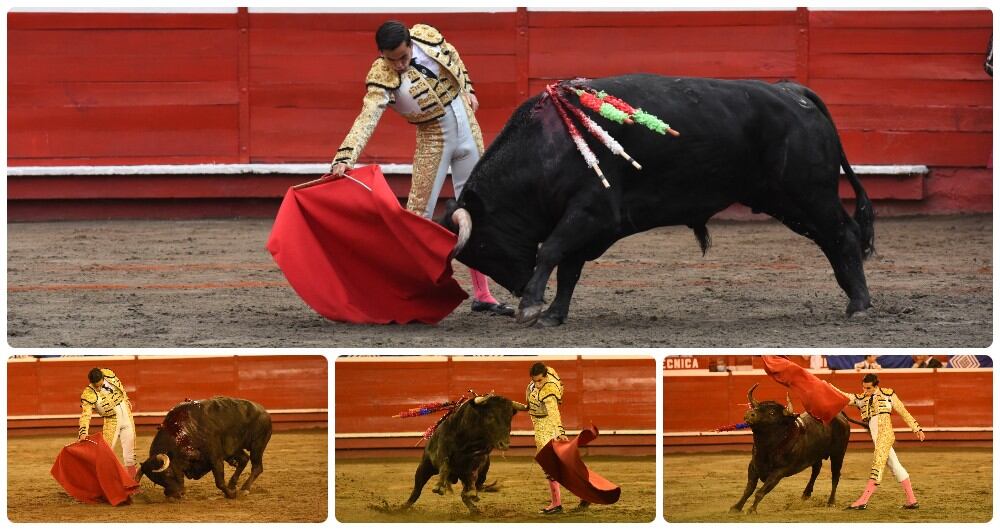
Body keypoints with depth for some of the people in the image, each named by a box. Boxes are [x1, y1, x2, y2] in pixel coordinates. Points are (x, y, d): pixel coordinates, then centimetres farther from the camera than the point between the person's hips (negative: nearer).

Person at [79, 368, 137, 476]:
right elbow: (86, 414, -32)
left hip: (127, 415, 4)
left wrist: (126, 400, 23)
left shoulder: (108, 374, -13)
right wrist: (83, 432, -46)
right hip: (112, 421, -4)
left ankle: (131, 478, 23)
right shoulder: (89, 395, -25)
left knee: (129, 447, 11)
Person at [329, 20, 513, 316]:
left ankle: (482, 295, 17)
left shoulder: (427, 36, -12)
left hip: (467, 126, 4)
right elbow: (367, 119, -37)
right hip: (433, 139, -4)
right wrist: (345, 158, -49)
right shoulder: (382, 77, -25)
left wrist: (467, 88, 15)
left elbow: (452, 57, 11)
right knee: (419, 214, -11)